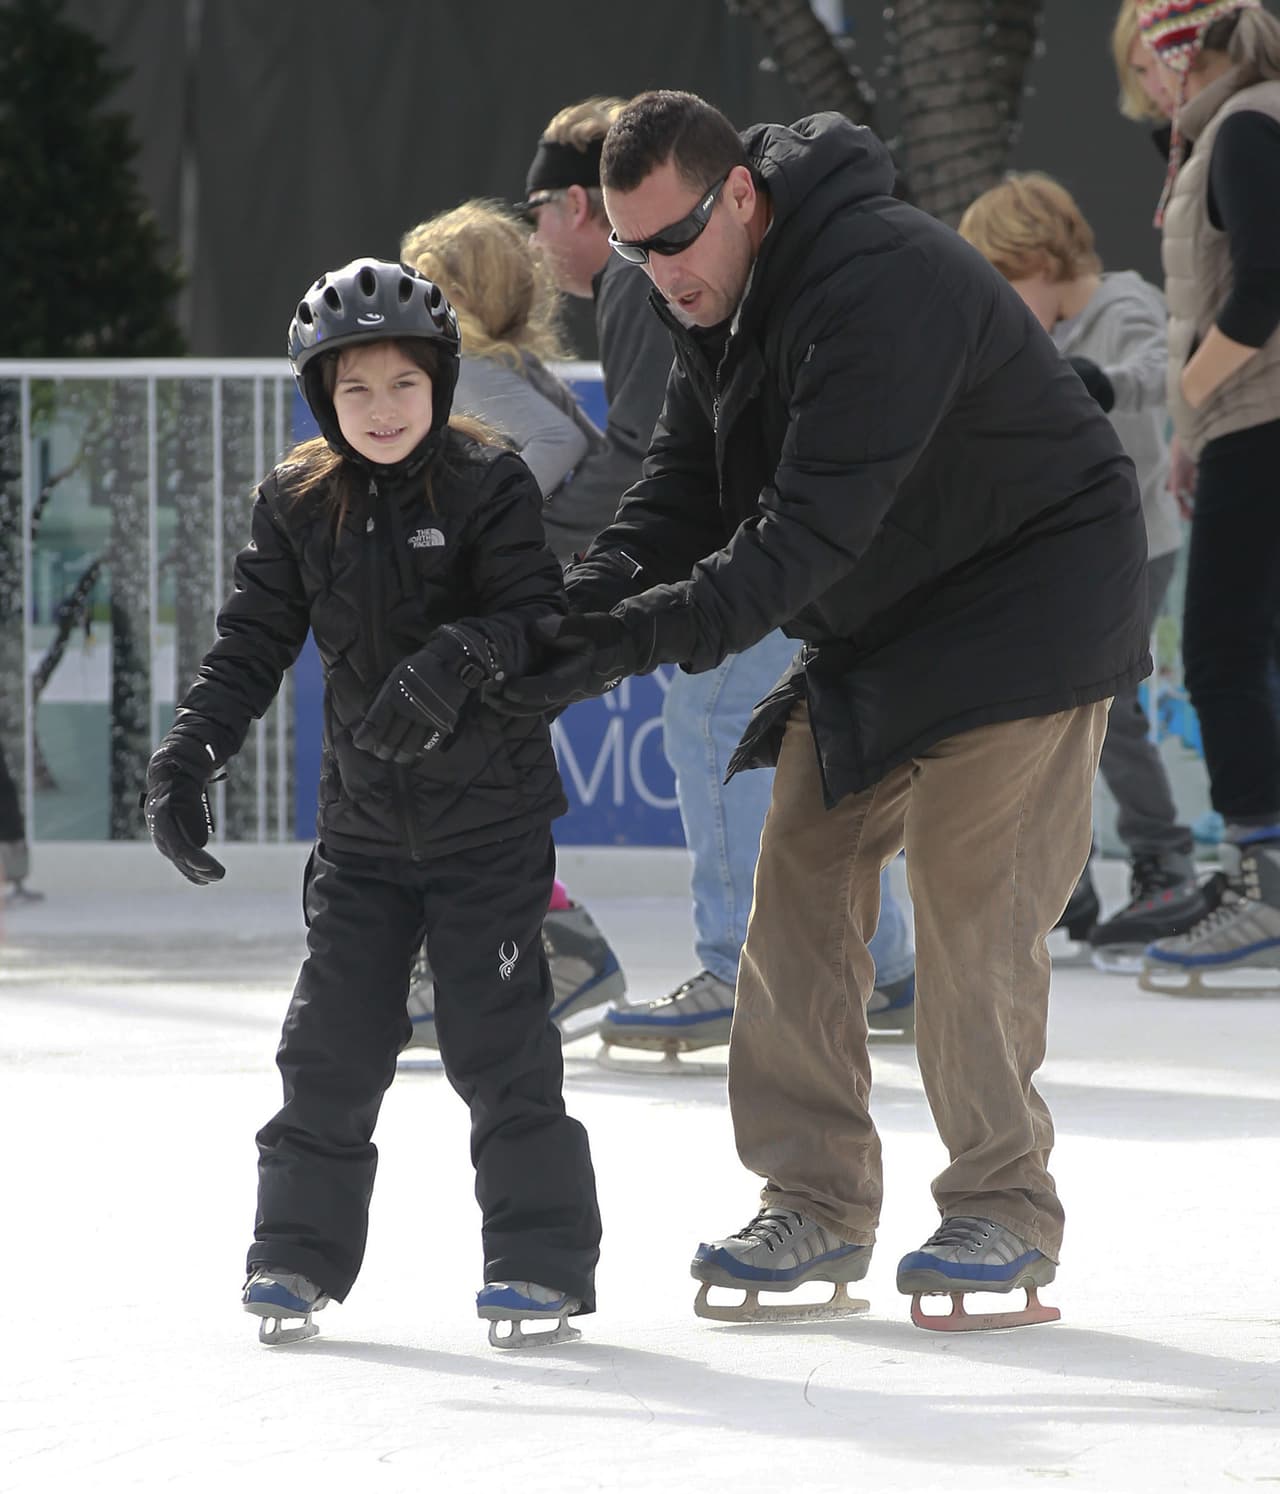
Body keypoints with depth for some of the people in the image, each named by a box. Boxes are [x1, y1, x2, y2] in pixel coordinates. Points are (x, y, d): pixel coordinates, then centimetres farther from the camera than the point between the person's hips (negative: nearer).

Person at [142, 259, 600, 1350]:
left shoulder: (490, 487, -8)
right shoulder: (298, 507, 4)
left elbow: (537, 615, -16)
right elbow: (253, 643, 5)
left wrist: (457, 660, -35)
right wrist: (190, 753, -6)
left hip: (491, 815, -4)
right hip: (365, 820, 4)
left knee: (498, 1038, -6)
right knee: (334, 1037, 3)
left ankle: (542, 1256, 2)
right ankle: (301, 1249, 15)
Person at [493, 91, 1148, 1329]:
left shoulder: (882, 285, -31)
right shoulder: (716, 299, 0)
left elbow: (810, 528, -35)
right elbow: (683, 486, 1)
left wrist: (647, 638, -40)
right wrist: (587, 602, -19)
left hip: (1026, 607, -9)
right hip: (870, 627, 9)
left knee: (969, 905, -13)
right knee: (801, 890, 1)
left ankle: (1003, 1210, -2)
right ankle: (816, 1204, 6)